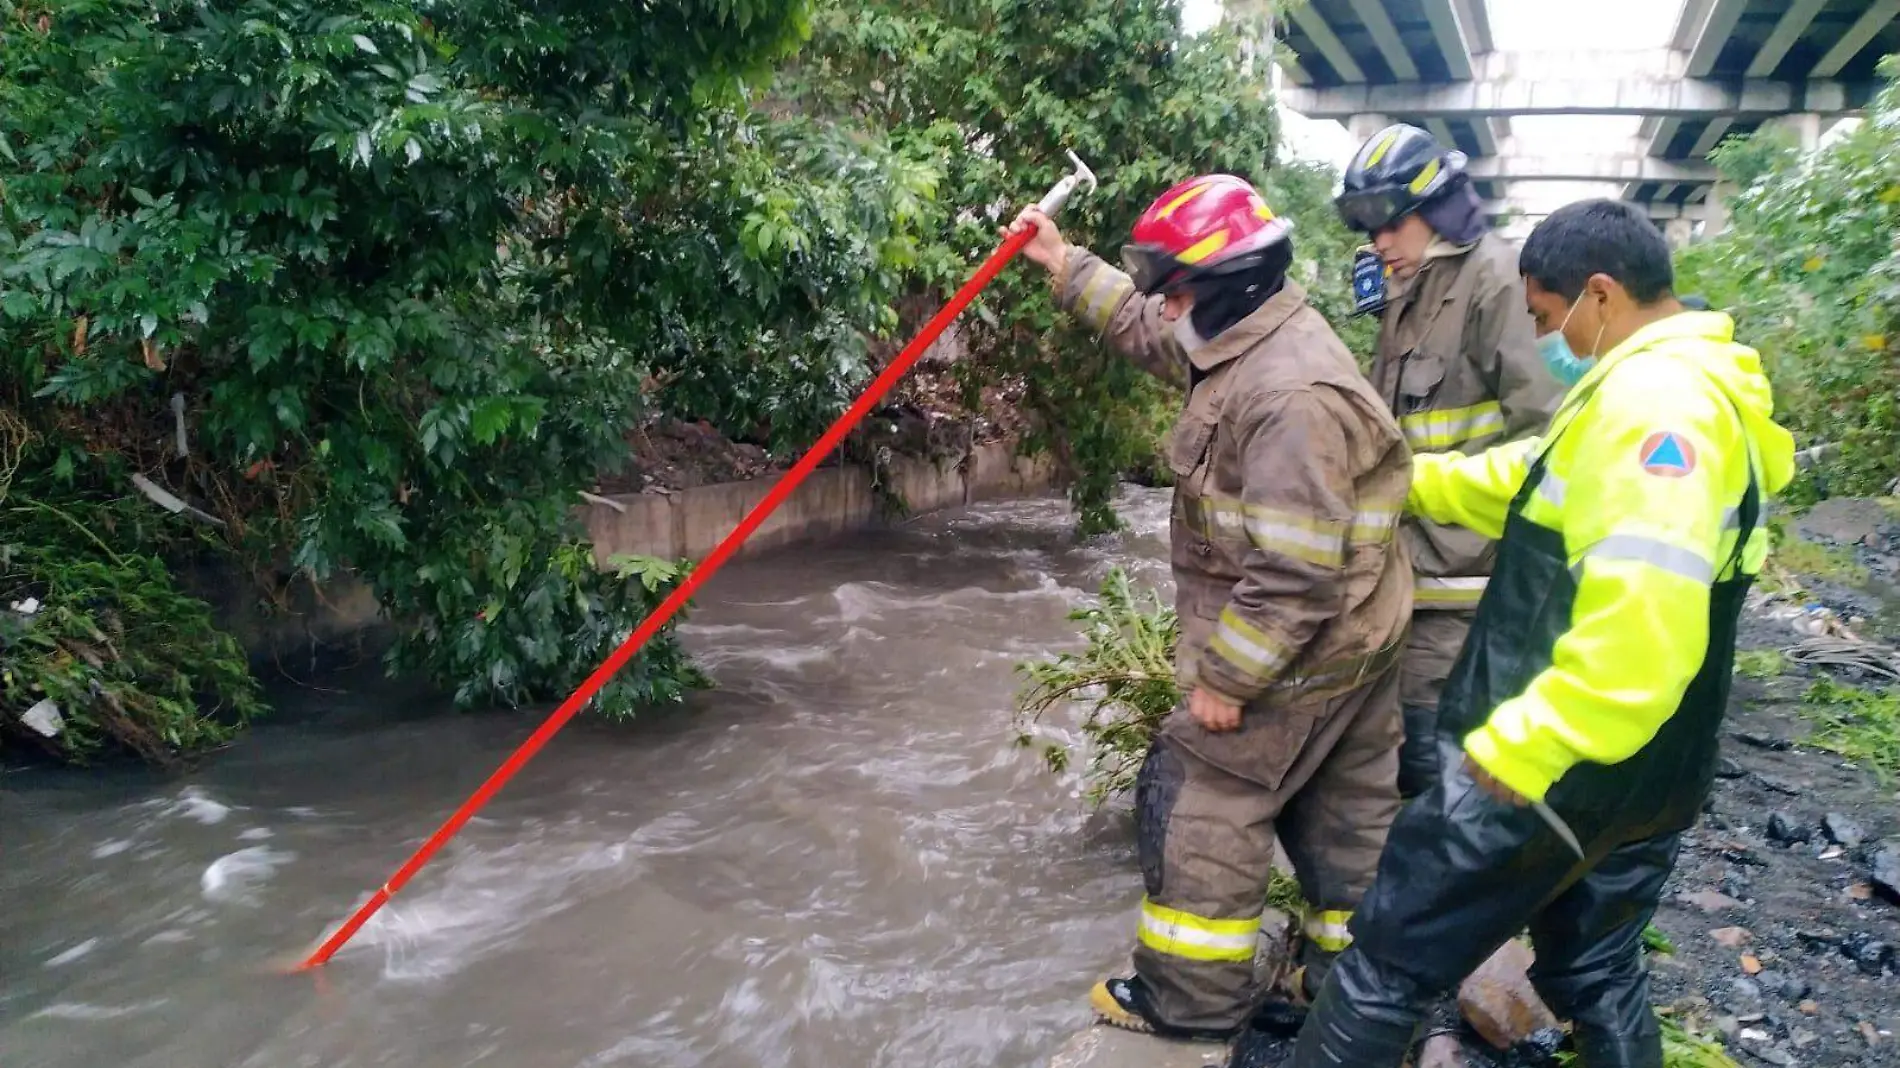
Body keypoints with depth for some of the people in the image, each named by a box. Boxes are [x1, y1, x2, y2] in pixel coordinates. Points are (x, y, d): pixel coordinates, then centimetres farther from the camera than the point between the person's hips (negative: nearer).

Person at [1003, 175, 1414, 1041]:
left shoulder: (1292, 395, -29)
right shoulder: (1253, 342, 5)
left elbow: (1294, 573, -30)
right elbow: (1147, 333, 23)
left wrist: (1225, 679, -23)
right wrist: (1064, 265, 22)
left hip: (1293, 653, -10)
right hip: (1345, 643, 10)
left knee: (1196, 803, 4)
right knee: (1341, 811, 19)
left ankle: (1194, 994, 18)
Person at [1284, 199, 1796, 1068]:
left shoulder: (1656, 400, -21)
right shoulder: (1666, 389, 12)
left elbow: (1641, 624, -32)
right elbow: (1532, 486, 24)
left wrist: (1518, 747, -28)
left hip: (1556, 766, -10)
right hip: (1642, 772, 10)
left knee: (1391, 958, 3)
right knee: (1596, 970, 24)